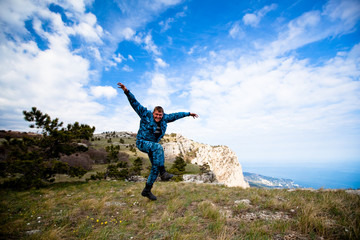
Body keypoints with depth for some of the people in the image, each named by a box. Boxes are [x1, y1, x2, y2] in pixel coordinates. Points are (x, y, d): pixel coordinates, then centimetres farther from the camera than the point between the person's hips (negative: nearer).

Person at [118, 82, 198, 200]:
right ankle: (163, 172, -29)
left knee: (155, 168, 2)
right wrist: (127, 91, -25)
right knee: (158, 147, -36)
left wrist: (188, 114, 21)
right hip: (142, 142, -6)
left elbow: (175, 115, 13)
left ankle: (147, 191, 17)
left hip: (153, 145, 6)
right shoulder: (146, 115, -10)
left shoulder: (164, 119, 2)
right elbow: (135, 103, -15)